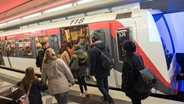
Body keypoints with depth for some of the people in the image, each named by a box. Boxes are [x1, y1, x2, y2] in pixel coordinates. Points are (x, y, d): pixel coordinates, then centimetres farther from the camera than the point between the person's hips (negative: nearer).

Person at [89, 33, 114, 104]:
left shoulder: (93, 49, -21)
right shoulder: (105, 46, 0)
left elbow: (92, 62, -19)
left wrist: (91, 72, -9)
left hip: (99, 71, -7)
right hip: (106, 70, 7)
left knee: (100, 85, 5)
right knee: (105, 83, 21)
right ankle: (106, 97, 37)